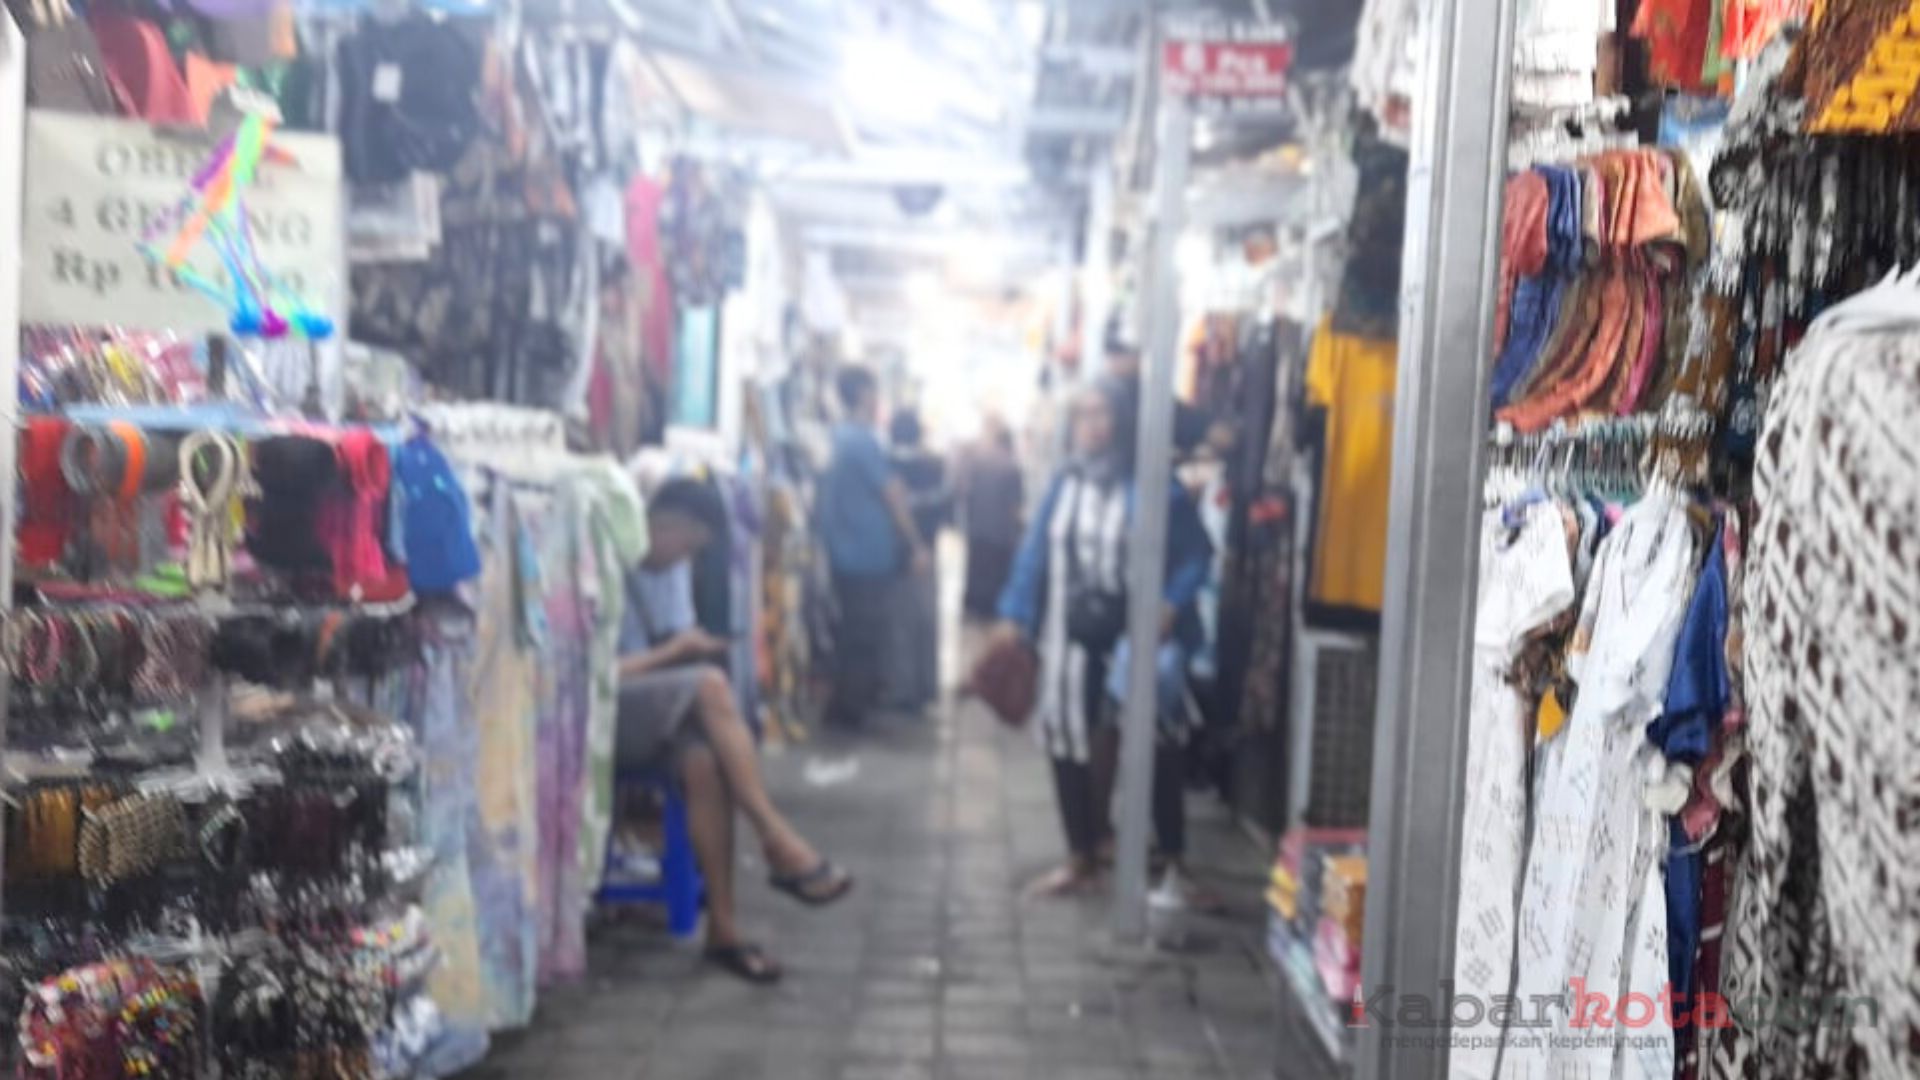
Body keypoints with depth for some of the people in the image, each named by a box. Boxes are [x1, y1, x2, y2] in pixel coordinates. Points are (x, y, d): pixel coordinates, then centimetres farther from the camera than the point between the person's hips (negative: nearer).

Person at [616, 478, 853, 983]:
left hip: (659, 711, 6)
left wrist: (690, 647, -4)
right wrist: (672, 652, -14)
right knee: (709, 685, -32)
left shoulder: (674, 565, 12)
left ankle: (723, 928, -26)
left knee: (704, 761, -29)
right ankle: (780, 843, -28)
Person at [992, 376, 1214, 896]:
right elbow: (1036, 551, 7)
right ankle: (1081, 856, 25)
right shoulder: (1065, 481, 5)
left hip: (1131, 640, -4)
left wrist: (1171, 604, -20)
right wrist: (1013, 616, 2)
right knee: (1068, 743, 9)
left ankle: (1173, 861, 18)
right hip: (1072, 638, 5)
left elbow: (1198, 554, -7)